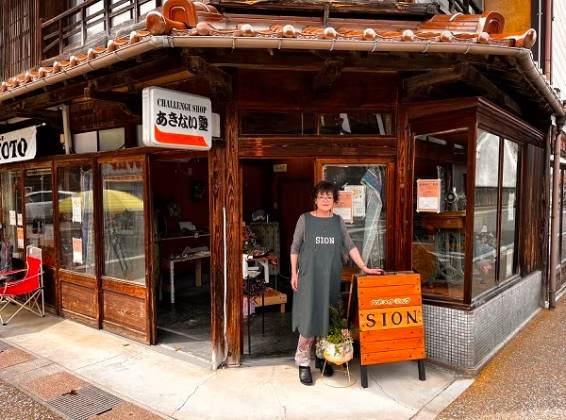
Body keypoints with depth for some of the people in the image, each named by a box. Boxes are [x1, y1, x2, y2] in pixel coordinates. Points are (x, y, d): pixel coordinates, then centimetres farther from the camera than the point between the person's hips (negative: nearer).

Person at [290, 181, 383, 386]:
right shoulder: (305, 219, -1)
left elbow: (350, 246, 7)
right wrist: (294, 273, -4)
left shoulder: (338, 221, 7)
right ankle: (303, 363, 9)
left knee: (328, 319, 8)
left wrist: (364, 268, 0)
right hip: (309, 276, -3)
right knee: (309, 319, -4)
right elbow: (295, 248, 2)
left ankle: (322, 357, 26)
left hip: (331, 277, 3)